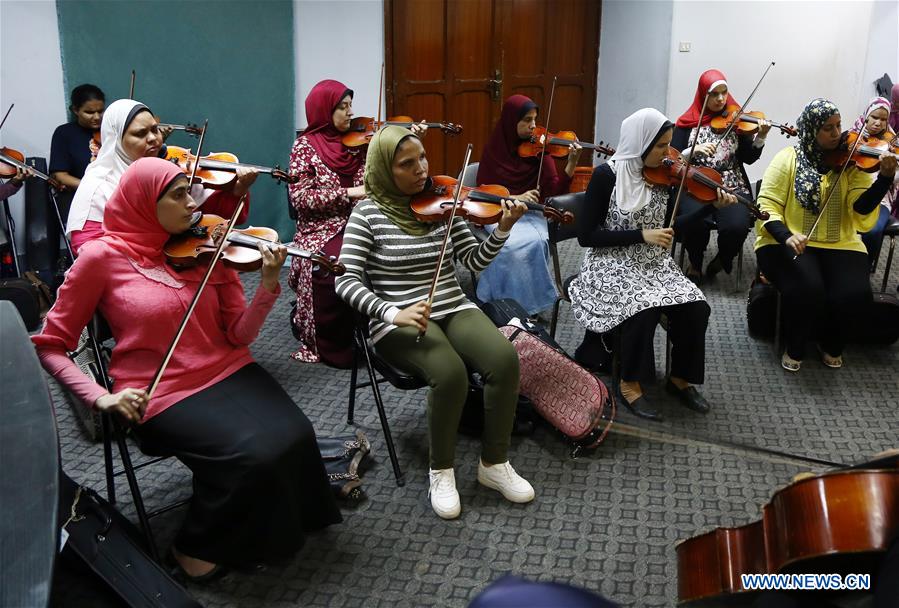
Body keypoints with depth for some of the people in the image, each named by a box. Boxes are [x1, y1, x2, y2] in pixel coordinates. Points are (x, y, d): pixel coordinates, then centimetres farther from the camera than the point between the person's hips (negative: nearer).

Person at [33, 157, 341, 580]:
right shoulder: (102, 256, -6)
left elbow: (238, 336, -1)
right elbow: (50, 346, 0)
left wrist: (269, 283, -17)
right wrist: (100, 396, -14)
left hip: (229, 372, 4)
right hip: (164, 395, -4)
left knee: (294, 436, -22)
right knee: (257, 454, -26)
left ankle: (284, 526, 8)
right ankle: (200, 544, 2)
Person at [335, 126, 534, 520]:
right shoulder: (368, 213, -5)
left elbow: (474, 261, 6)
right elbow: (346, 281, -12)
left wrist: (502, 229, -12)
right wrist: (393, 312, -28)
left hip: (454, 309, 4)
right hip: (399, 321, -4)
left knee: (504, 358, -24)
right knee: (450, 372, -33)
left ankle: (494, 463, -5)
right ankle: (441, 472, -9)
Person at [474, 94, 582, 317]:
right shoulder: (493, 150, -1)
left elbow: (554, 191, -8)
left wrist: (572, 164, -24)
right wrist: (515, 198, -16)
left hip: (531, 212, 1)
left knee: (535, 242, -32)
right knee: (511, 245, -33)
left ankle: (529, 303, -14)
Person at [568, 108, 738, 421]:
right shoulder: (606, 175, -13)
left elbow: (667, 227, 14)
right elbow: (586, 236, -15)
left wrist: (713, 206, 5)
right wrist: (641, 235, -20)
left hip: (655, 264, 5)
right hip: (614, 266, -5)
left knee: (695, 308, -19)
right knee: (644, 310, -33)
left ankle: (680, 378, 5)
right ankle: (629, 384, -9)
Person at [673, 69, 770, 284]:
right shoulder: (688, 122, 6)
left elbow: (749, 158, 3)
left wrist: (761, 137, -14)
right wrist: (693, 150, -19)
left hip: (732, 188, 1)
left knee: (736, 226, -28)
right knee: (696, 222, -33)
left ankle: (723, 259, 8)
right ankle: (695, 264, 0)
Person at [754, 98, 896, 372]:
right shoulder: (788, 159, -1)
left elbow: (862, 207, -6)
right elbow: (766, 206, -7)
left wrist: (885, 177, -23)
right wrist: (786, 236, -26)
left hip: (840, 245, 3)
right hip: (791, 244, -3)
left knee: (854, 293, -24)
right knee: (808, 289, -32)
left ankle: (832, 345, 9)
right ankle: (795, 348, -2)